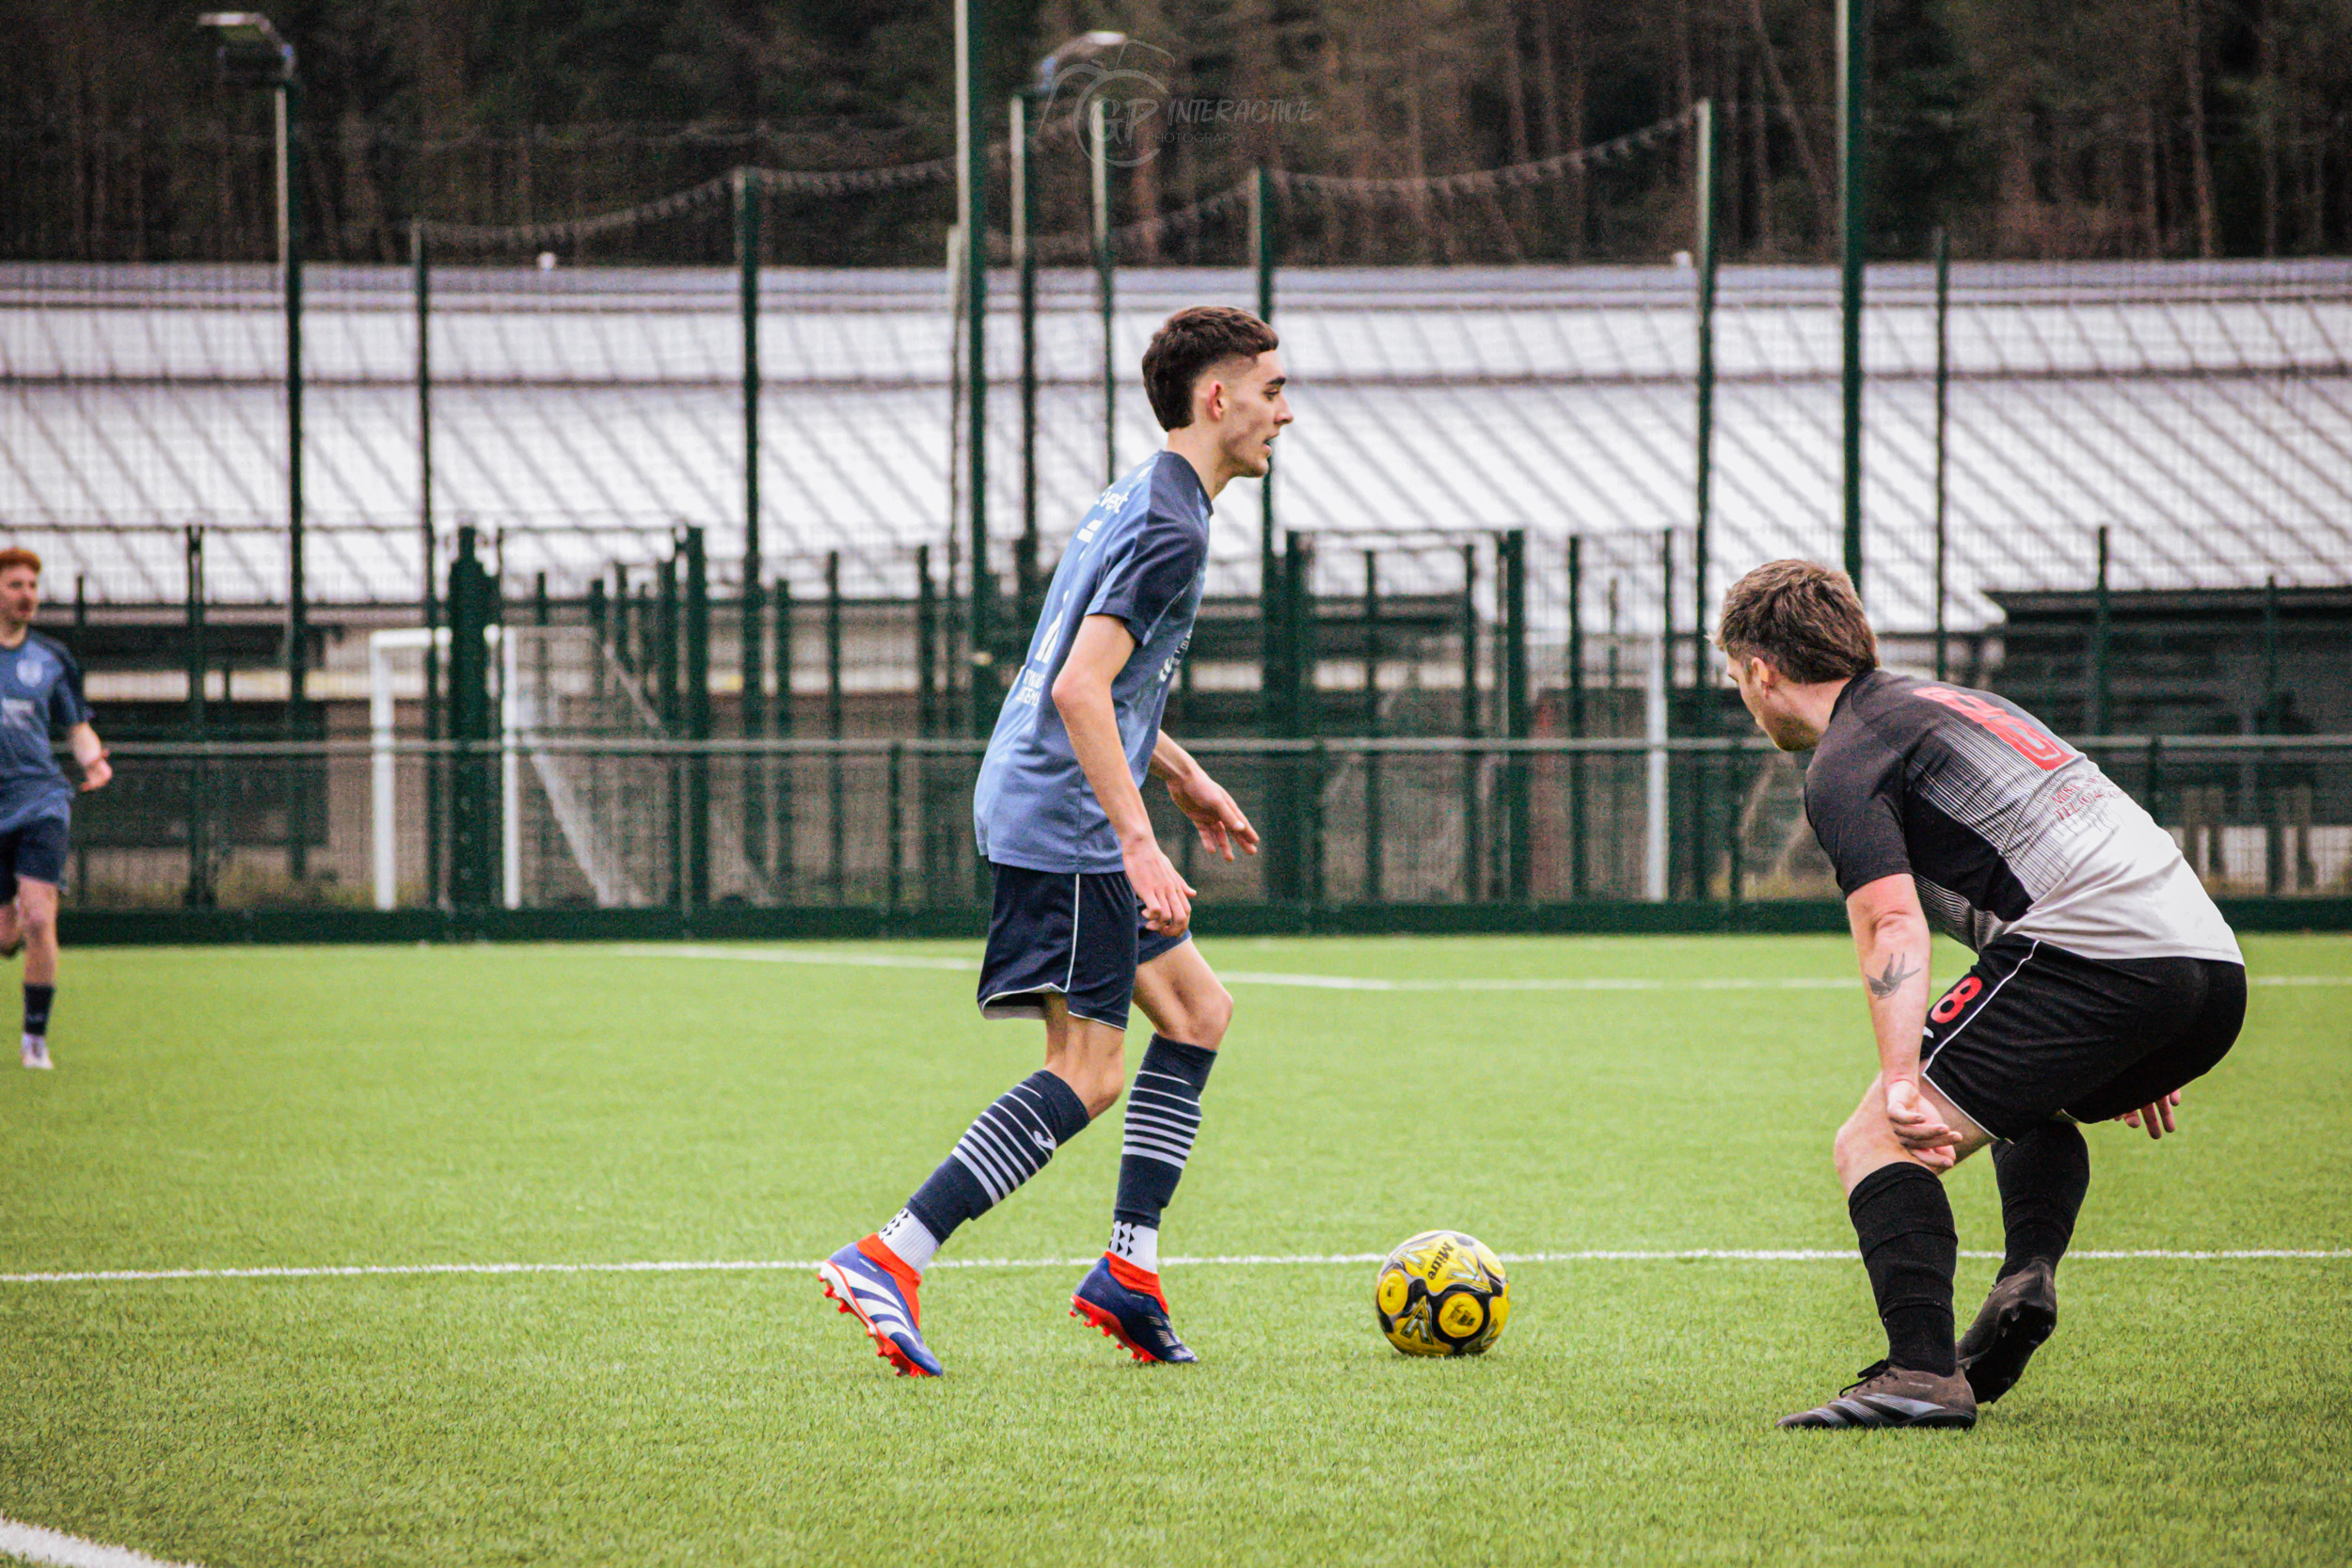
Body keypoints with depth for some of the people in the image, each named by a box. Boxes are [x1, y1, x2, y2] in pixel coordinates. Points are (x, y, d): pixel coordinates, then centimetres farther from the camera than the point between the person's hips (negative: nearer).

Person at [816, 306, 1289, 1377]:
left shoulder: (1140, 502, 17)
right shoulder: (1171, 528, -15)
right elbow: (1078, 691, -24)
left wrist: (1182, 779, 31)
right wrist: (1138, 840, -26)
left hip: (1033, 808, 11)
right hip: (1065, 826, -11)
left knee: (1197, 1013, 15)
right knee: (1088, 1076, -12)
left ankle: (1128, 1273, 14)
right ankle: (888, 1261, -17)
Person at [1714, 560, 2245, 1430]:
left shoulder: (1846, 762, 2)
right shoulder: (1953, 704, 31)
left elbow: (1893, 925, -16)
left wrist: (1902, 1086, -28)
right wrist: (2132, 1058, 47)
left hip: (2088, 959, -9)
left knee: (1874, 1143, -7)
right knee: (2036, 1104, 37)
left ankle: (1922, 1371, -25)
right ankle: (2029, 1276, 11)